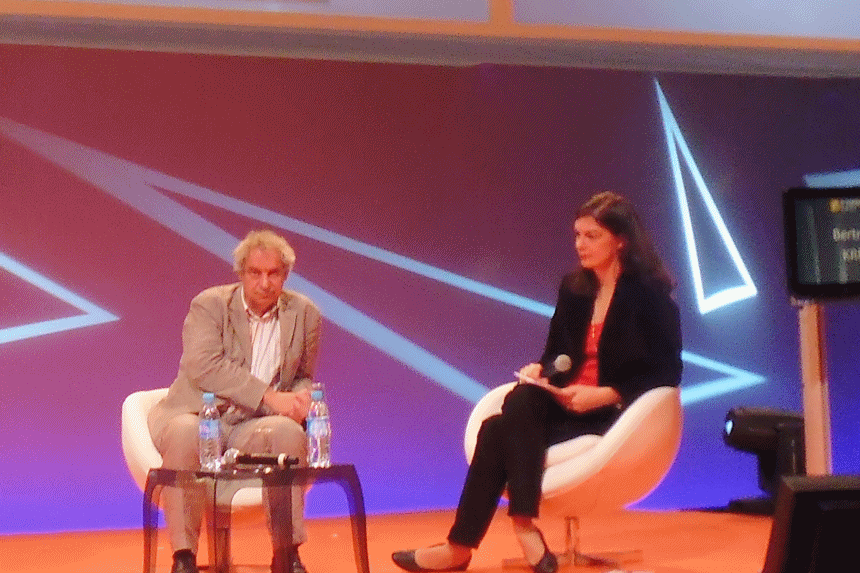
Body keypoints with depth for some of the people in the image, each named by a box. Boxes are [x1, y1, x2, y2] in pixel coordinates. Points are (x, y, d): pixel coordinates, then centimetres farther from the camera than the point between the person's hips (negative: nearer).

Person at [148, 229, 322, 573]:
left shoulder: (305, 314, 8)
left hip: (250, 427, 2)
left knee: (289, 432, -31)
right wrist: (269, 397, -25)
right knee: (184, 433, -37)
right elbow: (203, 367, -19)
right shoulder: (209, 305, -3)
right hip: (198, 417, -2)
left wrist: (301, 397, -6)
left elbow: (304, 377, 21)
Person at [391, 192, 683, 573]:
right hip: (565, 404, 6)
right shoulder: (574, 289, 12)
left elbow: (667, 373, -9)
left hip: (619, 413, -6)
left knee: (501, 432, -28)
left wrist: (604, 395, -20)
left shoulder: (650, 294, -6)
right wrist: (538, 370, -7)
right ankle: (513, 533, -29)